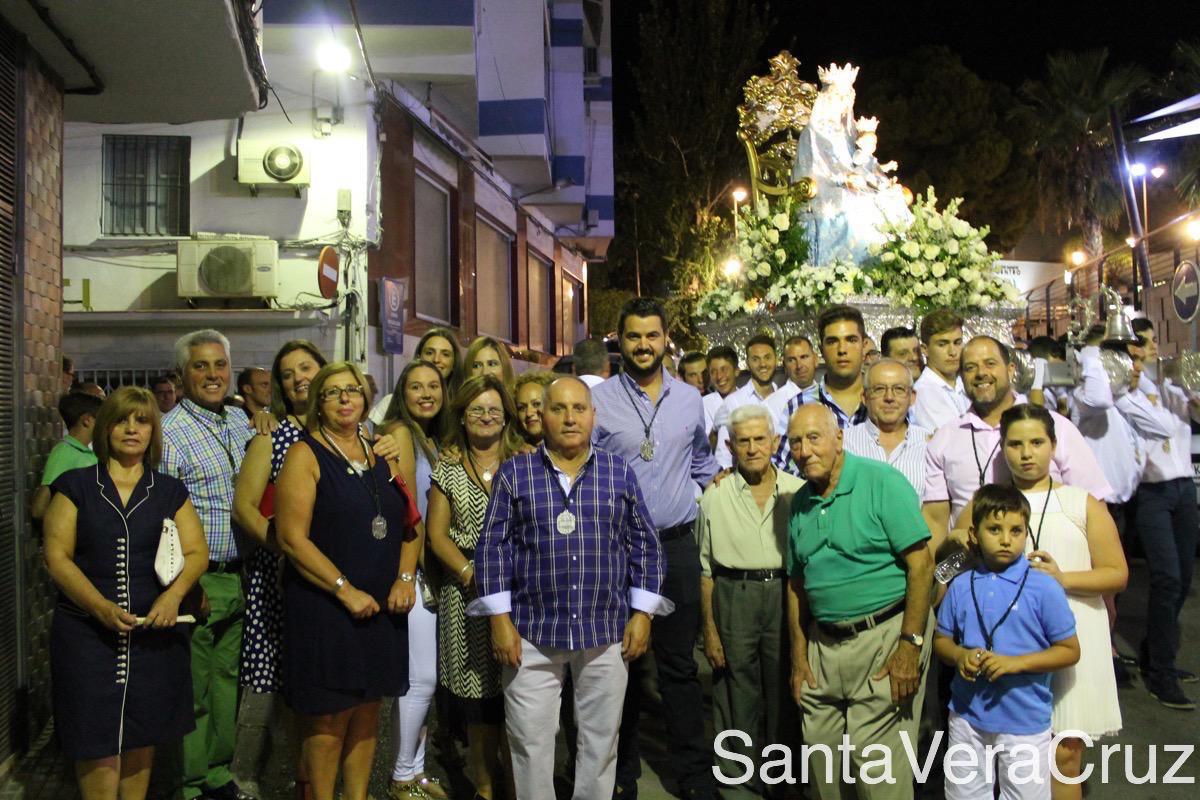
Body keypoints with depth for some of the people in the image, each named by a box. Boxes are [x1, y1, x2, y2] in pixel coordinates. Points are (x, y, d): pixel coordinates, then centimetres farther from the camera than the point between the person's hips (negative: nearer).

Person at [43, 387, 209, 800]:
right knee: (97, 741, -2)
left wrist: (174, 594, -16)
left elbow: (197, 552, 4)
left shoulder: (169, 491, 9)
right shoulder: (75, 486, 3)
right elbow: (57, 557, -4)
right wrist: (100, 607, -18)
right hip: (87, 633, -2)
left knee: (142, 736, 9)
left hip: (155, 633, 2)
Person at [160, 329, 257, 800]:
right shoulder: (170, 432, -10)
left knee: (226, 680, 16)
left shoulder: (240, 426, 12)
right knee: (191, 688, 2)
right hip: (195, 580, -7)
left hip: (237, 578, 7)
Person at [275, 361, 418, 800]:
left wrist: (405, 577, -1)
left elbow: (406, 525, 16)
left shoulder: (380, 455, 12)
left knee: (367, 710, 12)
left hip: (380, 607, 6)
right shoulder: (305, 455, -6)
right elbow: (292, 538, -14)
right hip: (323, 607, -5)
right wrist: (346, 590, -17)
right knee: (329, 715, 1)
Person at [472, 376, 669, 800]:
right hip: (532, 633, -1)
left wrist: (641, 614, 1)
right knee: (531, 744, 6)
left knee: (601, 741, 12)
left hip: (607, 632, 1)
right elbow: (493, 547, -1)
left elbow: (644, 546, 7)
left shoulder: (620, 473, 5)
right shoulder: (515, 472, 1)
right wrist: (500, 619, -6)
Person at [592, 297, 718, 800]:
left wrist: (704, 505, 14)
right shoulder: (599, 400, -4)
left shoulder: (689, 399, 7)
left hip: (677, 546, 2)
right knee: (623, 661, 8)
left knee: (679, 663, 9)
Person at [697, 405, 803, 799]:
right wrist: (709, 629, 2)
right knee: (736, 696, 4)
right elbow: (705, 569, 5)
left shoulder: (798, 491, 1)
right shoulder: (715, 497, 1)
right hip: (733, 599, -1)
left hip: (785, 594, 1)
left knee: (784, 691, 8)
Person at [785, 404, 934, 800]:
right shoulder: (799, 502, 10)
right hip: (824, 644, 6)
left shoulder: (882, 482, -10)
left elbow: (921, 564, -14)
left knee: (874, 760, -3)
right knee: (823, 760, 12)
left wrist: (910, 645, -18)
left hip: (883, 637, -6)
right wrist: (799, 653, 12)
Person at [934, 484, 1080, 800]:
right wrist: (959, 656, -13)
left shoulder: (1044, 588, -11)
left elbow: (1070, 651, -7)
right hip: (967, 717, 3)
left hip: (1025, 723, -3)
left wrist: (1017, 662, -19)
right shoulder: (960, 586, -1)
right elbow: (941, 640, 9)